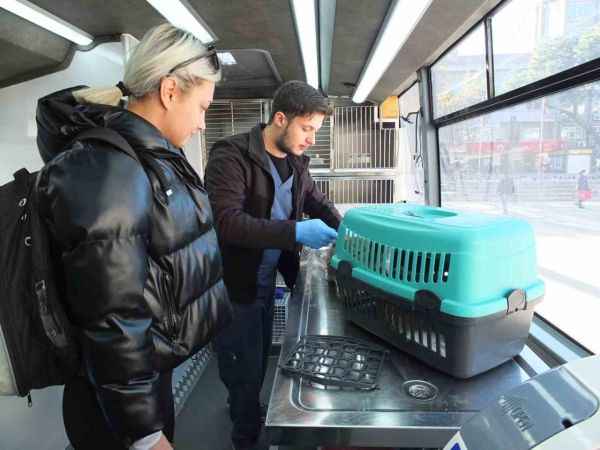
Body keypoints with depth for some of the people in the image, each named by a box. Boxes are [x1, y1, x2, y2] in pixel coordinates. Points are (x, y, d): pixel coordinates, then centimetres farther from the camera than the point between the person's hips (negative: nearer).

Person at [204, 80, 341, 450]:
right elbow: (226, 221, -31)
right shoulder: (231, 155, -20)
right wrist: (295, 232, -36)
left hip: (267, 280, 7)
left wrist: (344, 228, -3)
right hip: (234, 285, -7)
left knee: (261, 360, 24)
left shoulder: (296, 160, 3)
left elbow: (316, 199, 16)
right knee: (244, 368, 10)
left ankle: (249, 416, 51)